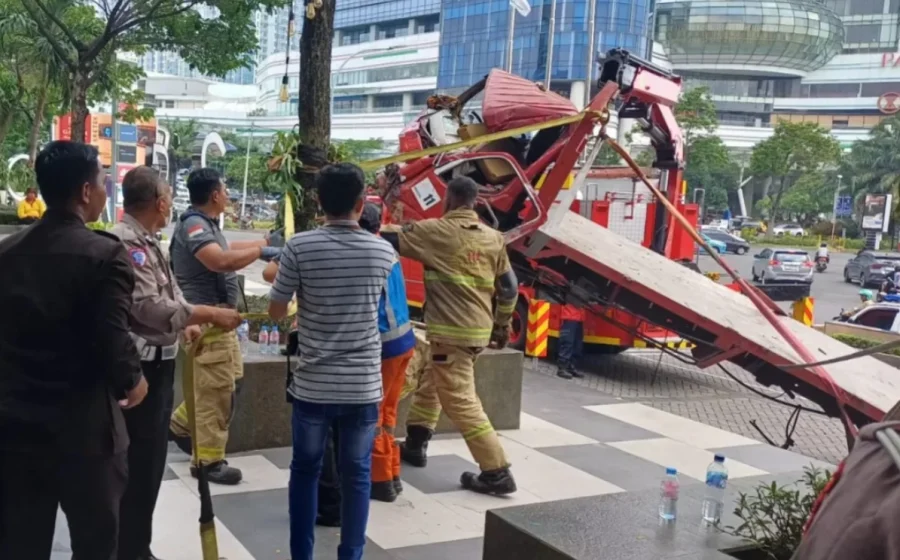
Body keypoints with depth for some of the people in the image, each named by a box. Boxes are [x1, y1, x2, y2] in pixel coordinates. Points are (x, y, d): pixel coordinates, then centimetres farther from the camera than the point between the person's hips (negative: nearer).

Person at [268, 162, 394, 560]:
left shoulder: (300, 247, -9)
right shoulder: (384, 252, -3)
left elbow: (275, 311, -1)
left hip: (313, 384, 0)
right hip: (363, 386, 1)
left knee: (305, 470, 15)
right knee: (356, 475, 12)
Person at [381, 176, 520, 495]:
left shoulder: (436, 231, -10)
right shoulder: (493, 238, 8)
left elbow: (391, 240, -2)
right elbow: (509, 287, 12)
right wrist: (502, 325, 23)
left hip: (451, 332, -8)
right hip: (479, 331, 8)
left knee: (460, 401, -4)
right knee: (429, 384, 24)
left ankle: (497, 473, -5)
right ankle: (414, 445, 35)